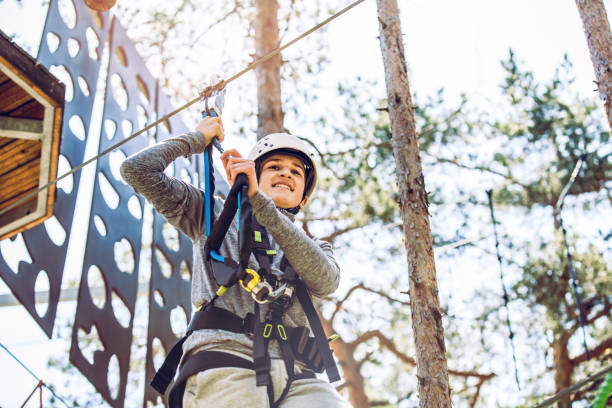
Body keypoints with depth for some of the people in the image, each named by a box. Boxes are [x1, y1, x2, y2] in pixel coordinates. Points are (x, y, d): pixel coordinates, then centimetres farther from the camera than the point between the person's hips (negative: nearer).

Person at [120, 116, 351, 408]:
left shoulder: (316, 248, 28)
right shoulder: (214, 215, 24)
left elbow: (325, 281, 1)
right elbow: (138, 169, 16)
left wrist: (257, 198, -2)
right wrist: (198, 138, 28)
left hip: (297, 377, 2)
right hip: (224, 364, -2)